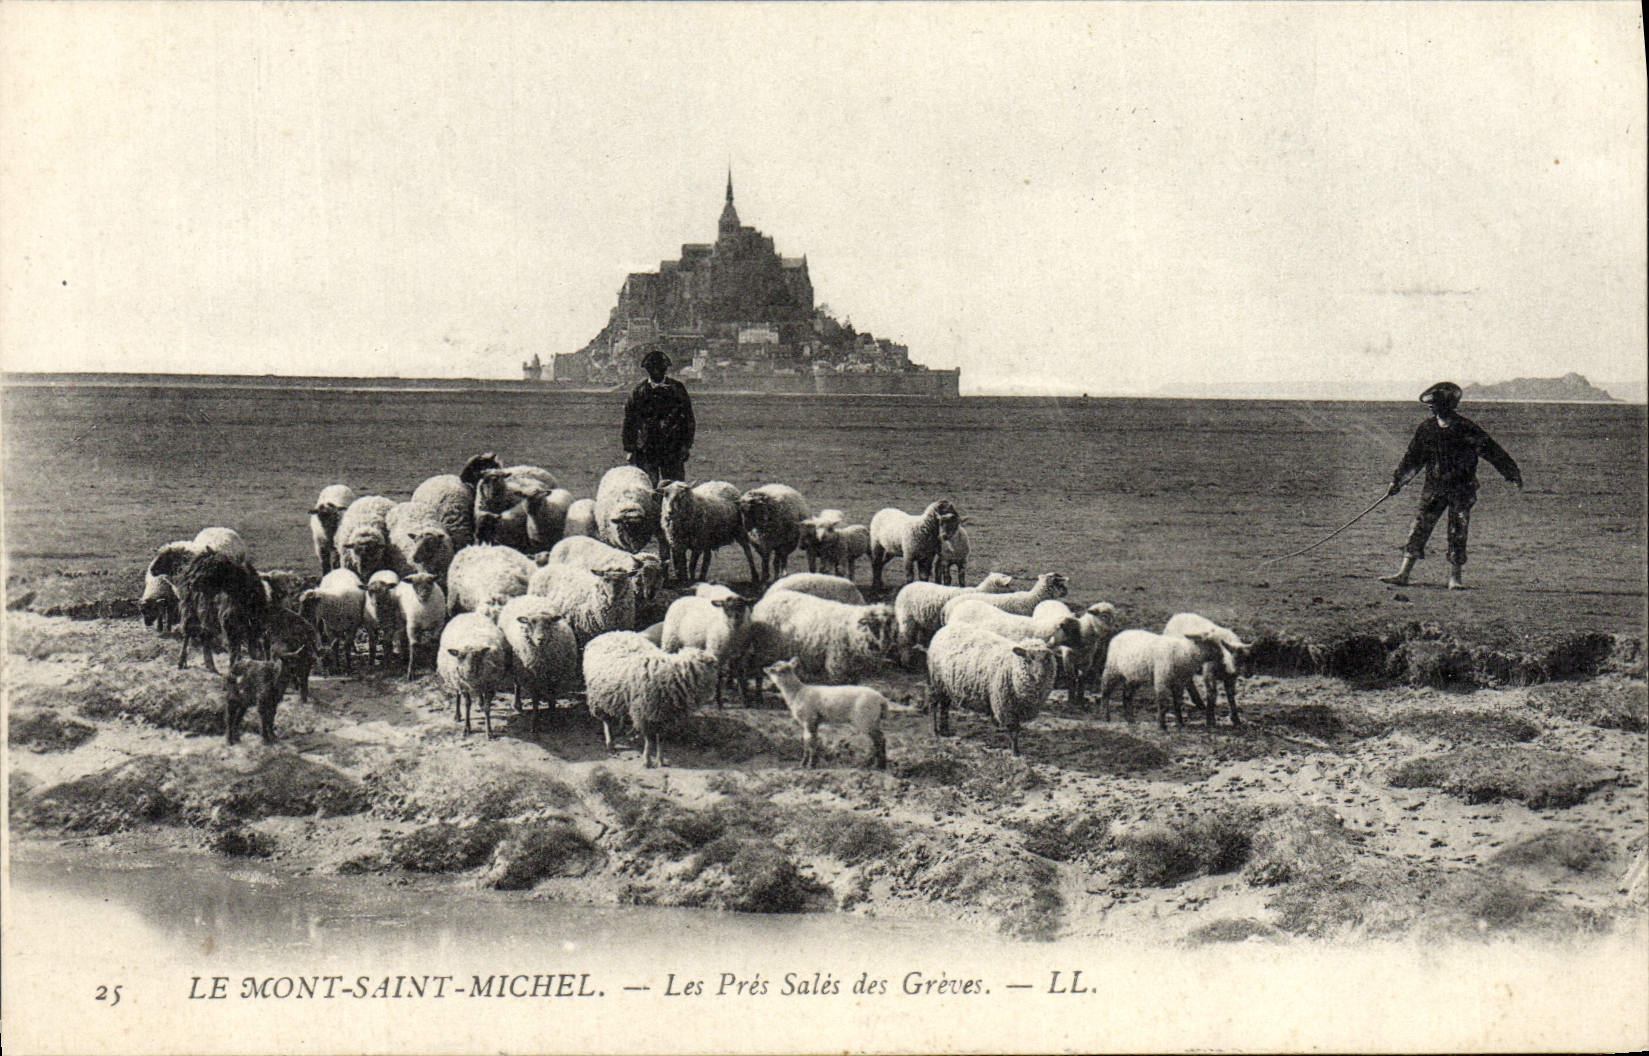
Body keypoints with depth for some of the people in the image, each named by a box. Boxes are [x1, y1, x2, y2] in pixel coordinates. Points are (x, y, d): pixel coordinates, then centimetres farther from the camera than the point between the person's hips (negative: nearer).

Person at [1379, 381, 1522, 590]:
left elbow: (1491, 450, -5)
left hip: (1461, 488, -3)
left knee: (1458, 534, -1)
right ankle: (1404, 573, 2)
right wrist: (1398, 480, 16)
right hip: (1434, 487, 3)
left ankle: (1456, 576, 9)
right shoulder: (1426, 428, 5)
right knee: (1419, 528, -1)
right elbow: (1413, 457, 16)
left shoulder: (1466, 428, -8)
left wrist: (1513, 473, -6)